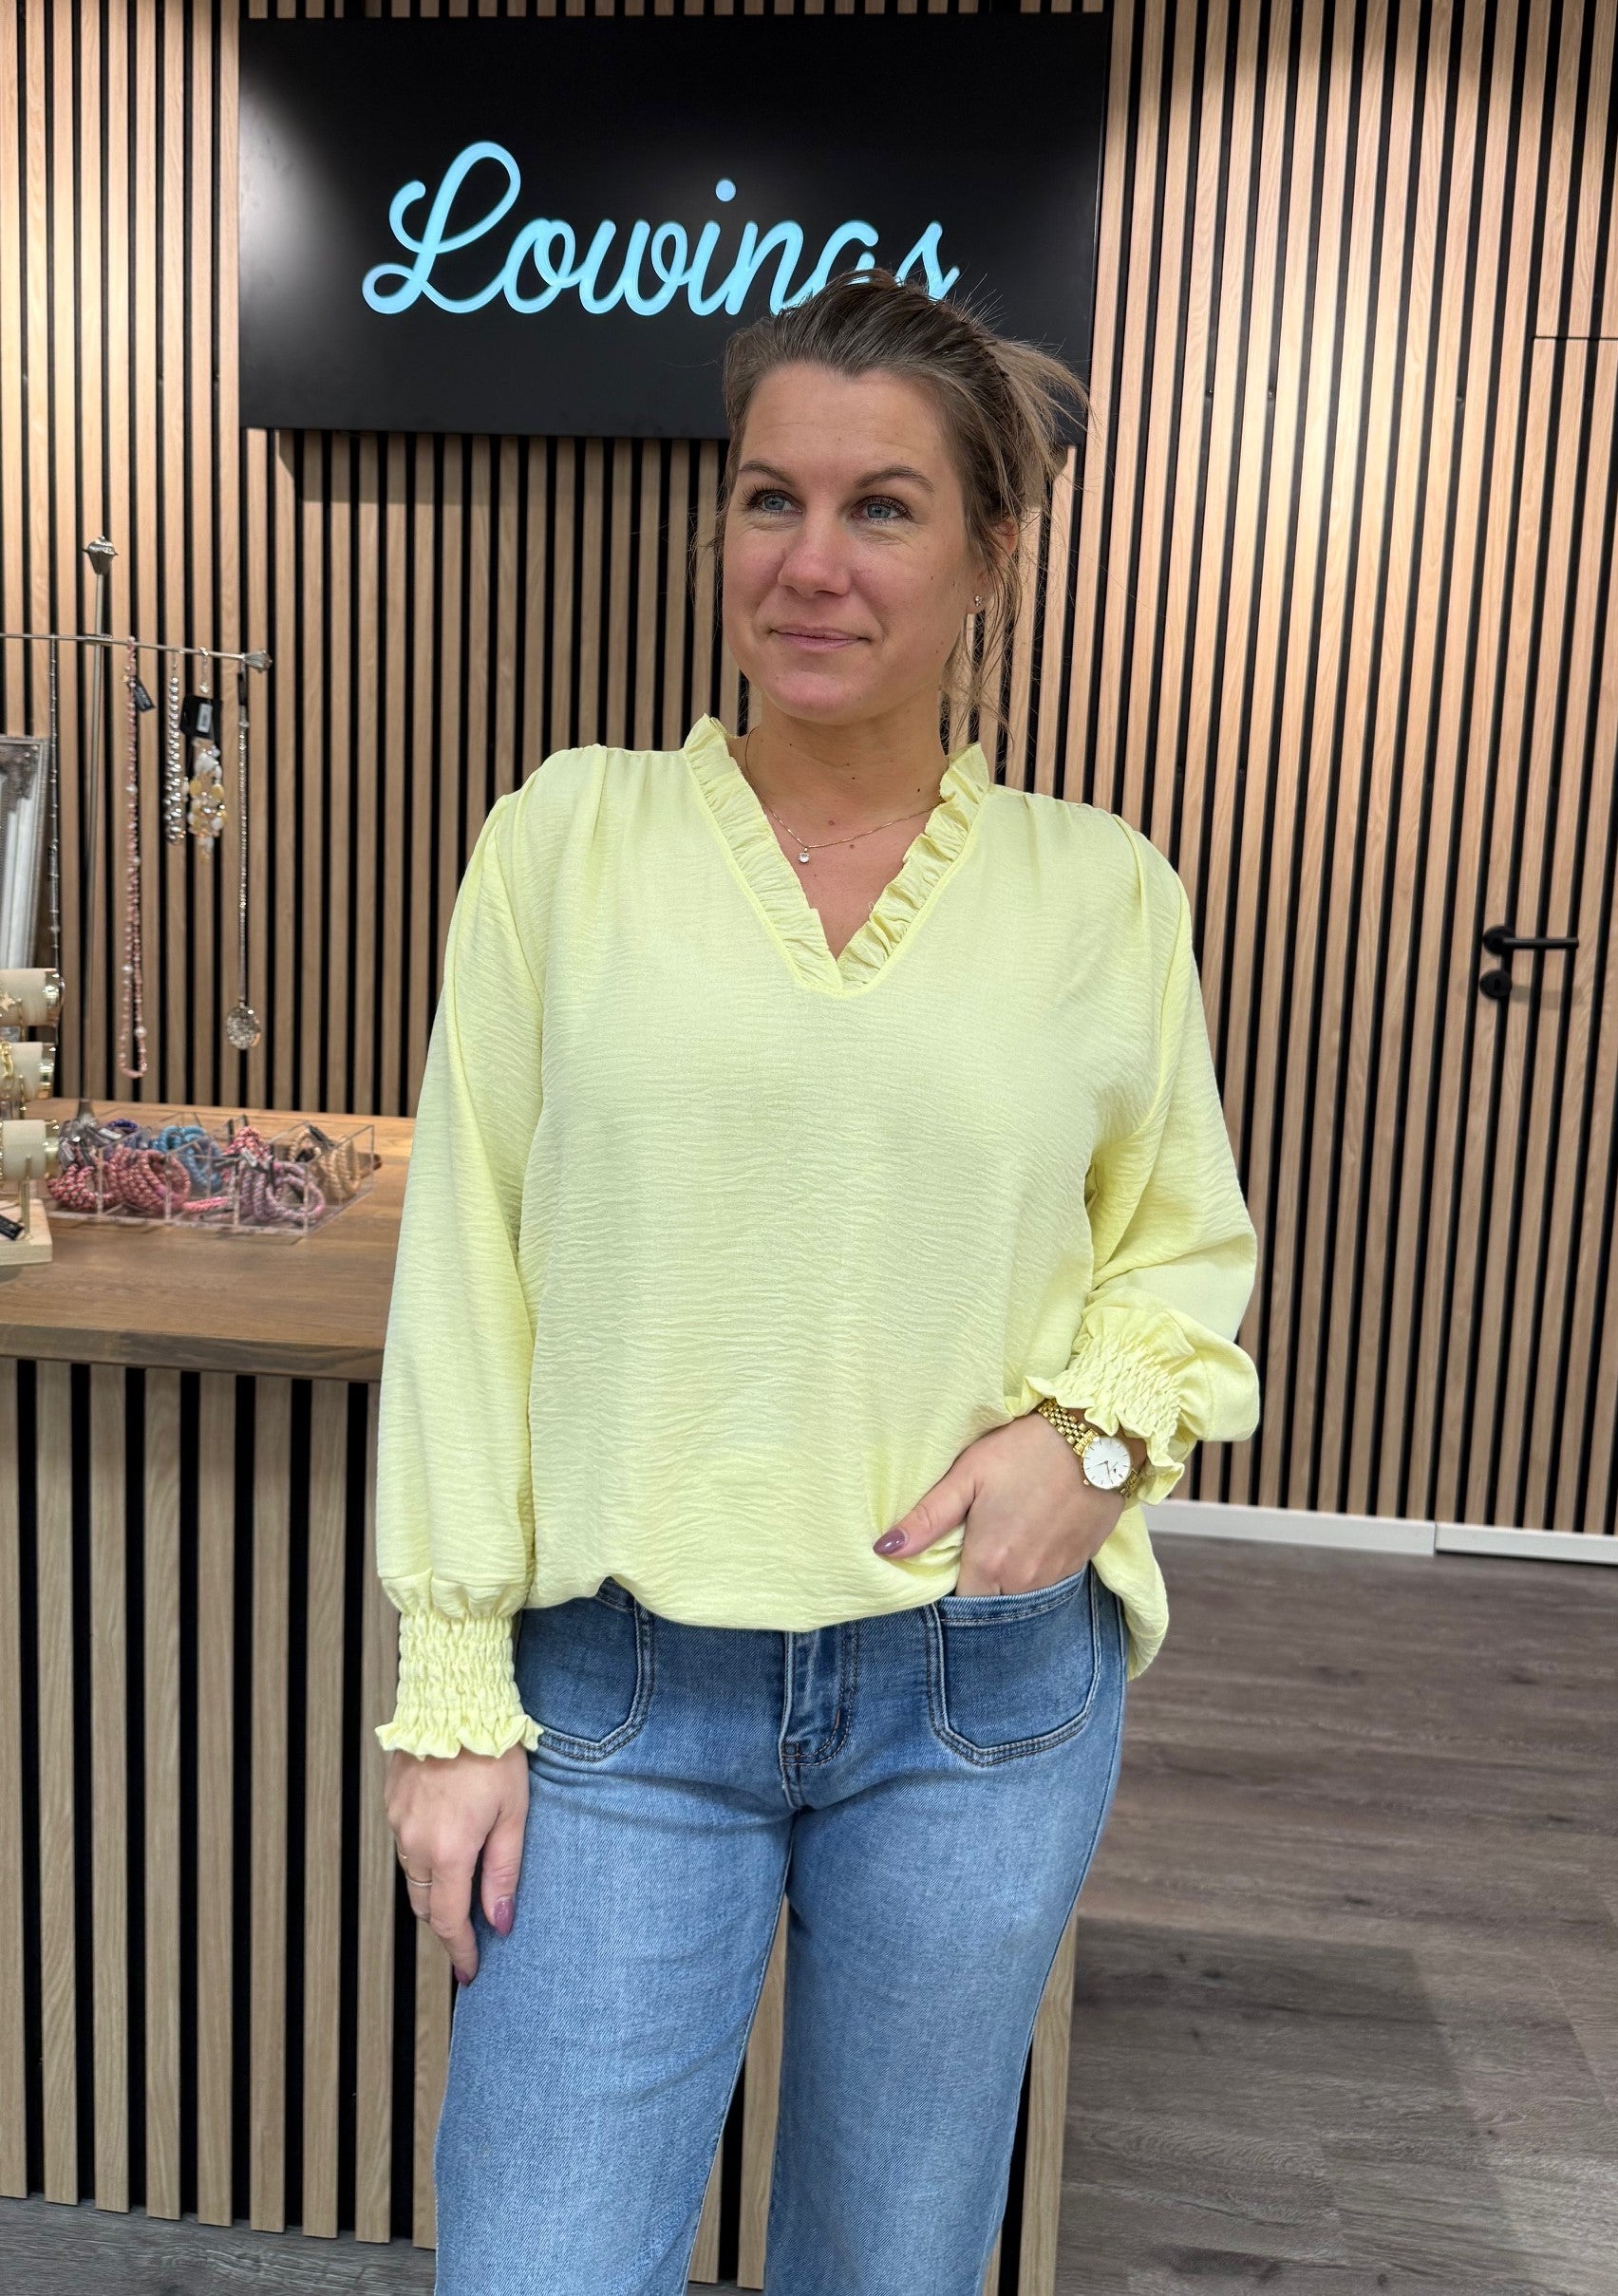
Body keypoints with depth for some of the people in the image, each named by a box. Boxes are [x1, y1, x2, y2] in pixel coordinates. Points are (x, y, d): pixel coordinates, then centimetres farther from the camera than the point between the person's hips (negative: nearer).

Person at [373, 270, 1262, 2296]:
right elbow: (464, 1276, -3)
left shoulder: (1104, 891, -1)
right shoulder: (569, 835, -4)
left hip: (980, 1702, 2)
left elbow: (1189, 1243, 11)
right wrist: (453, 1696, -3)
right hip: (621, 1690, -1)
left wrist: (1097, 1428, -9)